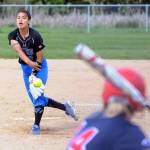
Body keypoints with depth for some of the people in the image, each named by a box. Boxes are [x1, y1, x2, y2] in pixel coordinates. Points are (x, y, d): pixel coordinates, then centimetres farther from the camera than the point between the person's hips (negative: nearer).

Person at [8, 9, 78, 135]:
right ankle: (65, 107, 23)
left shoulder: (35, 36, -22)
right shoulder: (13, 35, -13)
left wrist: (33, 74, -21)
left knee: (37, 95, -14)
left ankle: (36, 124, 2)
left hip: (40, 67, -5)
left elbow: (39, 58, -16)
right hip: (26, 68, 5)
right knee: (36, 99, 8)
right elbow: (18, 50, -31)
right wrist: (29, 63, -45)